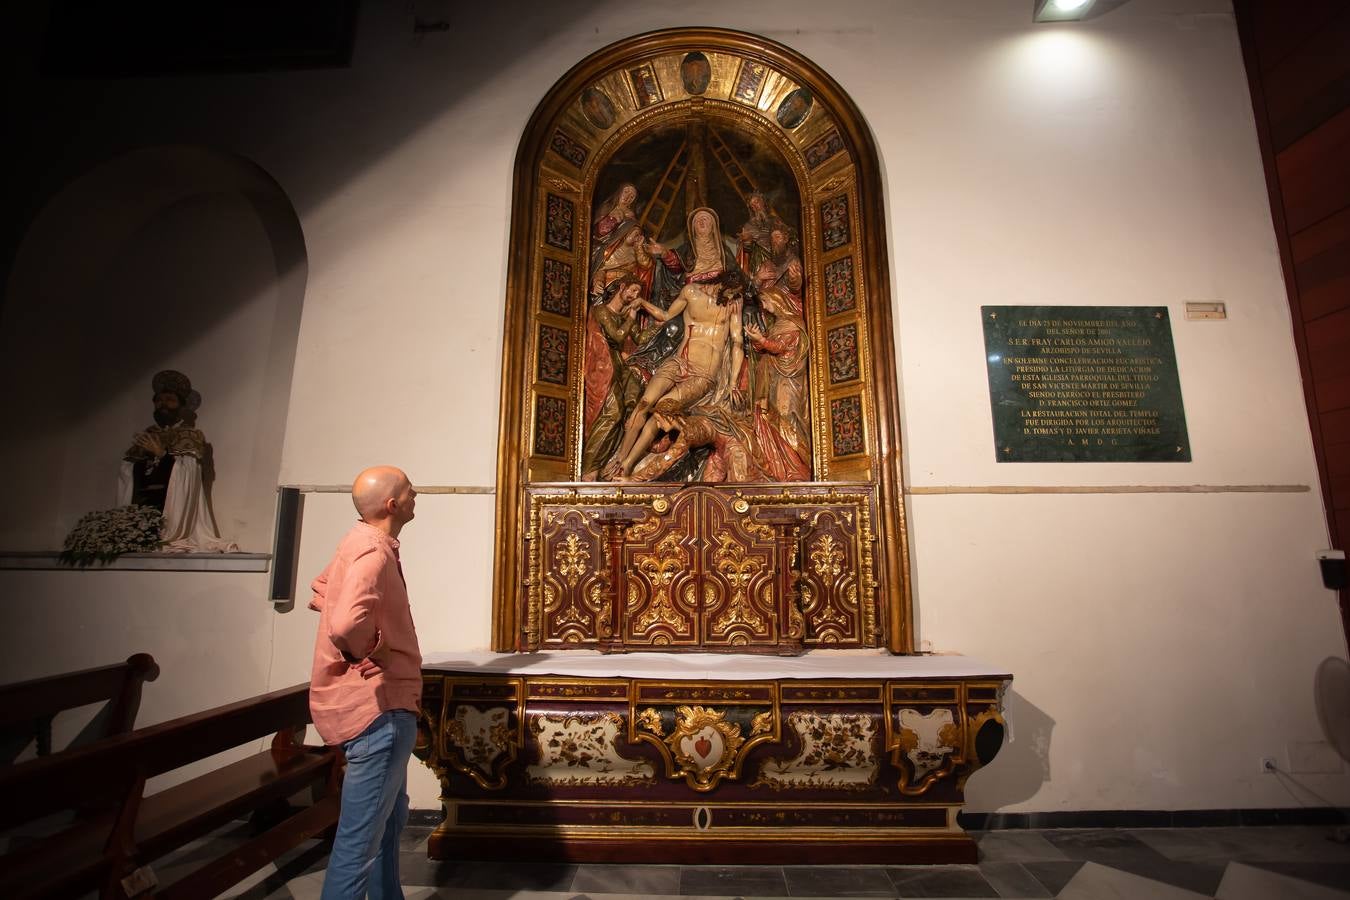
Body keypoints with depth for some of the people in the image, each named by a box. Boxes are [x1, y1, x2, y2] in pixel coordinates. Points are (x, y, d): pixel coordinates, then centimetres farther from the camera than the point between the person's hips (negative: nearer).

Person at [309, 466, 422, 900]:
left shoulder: (362, 542, 8)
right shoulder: (373, 551, -23)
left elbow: (321, 591, 24)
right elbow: (347, 623, -39)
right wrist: (374, 652, -18)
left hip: (381, 703, 11)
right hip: (377, 706, -11)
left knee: (390, 820, 24)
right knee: (360, 837, 3)